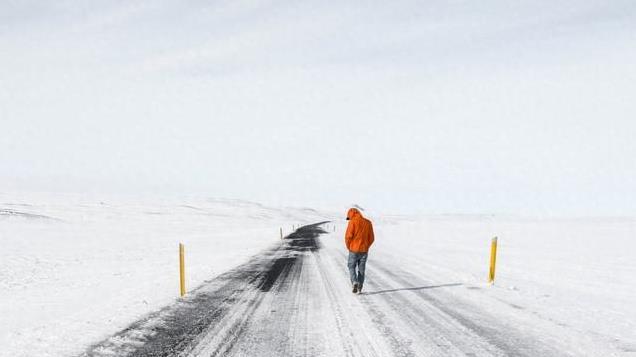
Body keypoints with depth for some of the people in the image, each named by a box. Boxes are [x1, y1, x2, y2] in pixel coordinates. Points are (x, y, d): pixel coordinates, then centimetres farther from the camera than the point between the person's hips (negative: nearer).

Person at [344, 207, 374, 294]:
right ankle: (359, 288, 15)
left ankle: (355, 282, -7)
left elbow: (348, 236, -16)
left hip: (354, 250, -3)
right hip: (364, 251, 4)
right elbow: (371, 238, 4)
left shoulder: (352, 222, -10)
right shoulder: (368, 223, 3)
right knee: (361, 269, 15)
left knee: (352, 267, 14)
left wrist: (348, 247, 0)